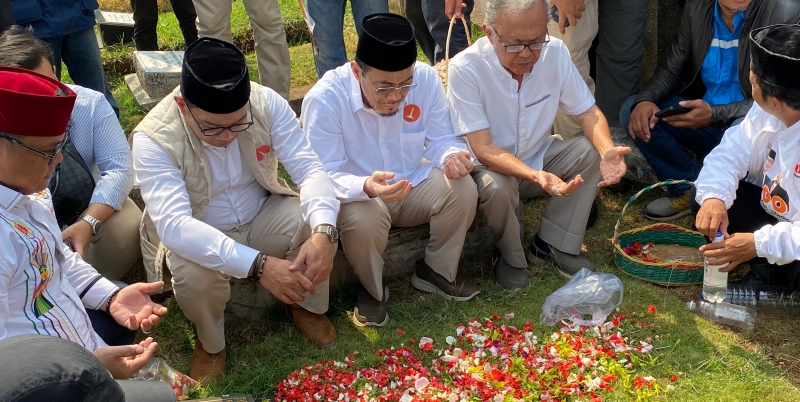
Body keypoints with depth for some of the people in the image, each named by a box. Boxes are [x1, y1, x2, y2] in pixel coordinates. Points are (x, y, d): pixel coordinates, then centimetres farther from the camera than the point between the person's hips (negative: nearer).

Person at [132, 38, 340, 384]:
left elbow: (309, 167, -22)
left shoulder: (266, 103, -19)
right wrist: (257, 264, -51)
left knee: (318, 220, -26)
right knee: (194, 272, -36)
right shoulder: (153, 138, -29)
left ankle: (306, 305, 5)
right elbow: (174, 224, -40)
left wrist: (322, 232, -43)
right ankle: (210, 342, -1)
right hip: (195, 239, -2)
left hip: (262, 218, 3)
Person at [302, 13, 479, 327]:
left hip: (414, 185, 4)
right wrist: (366, 187, -49)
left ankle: (436, 272, 4)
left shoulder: (426, 79, -16)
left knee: (463, 189, -23)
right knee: (364, 219, -37)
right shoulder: (324, 99, -26)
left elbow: (440, 139, -6)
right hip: (357, 196, -3)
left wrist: (452, 156, -32)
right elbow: (323, 175, -27)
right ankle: (372, 290, -3)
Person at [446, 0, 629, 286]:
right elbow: (483, 149, -29)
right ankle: (511, 257, -3)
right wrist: (536, 176, -46)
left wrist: (608, 151, -29)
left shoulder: (555, 53, -15)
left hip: (538, 157, 5)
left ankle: (552, 244, -3)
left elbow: (588, 112, -6)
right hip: (489, 166, -4)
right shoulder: (465, 69, -27)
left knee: (592, 151, -19)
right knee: (495, 187, -36)